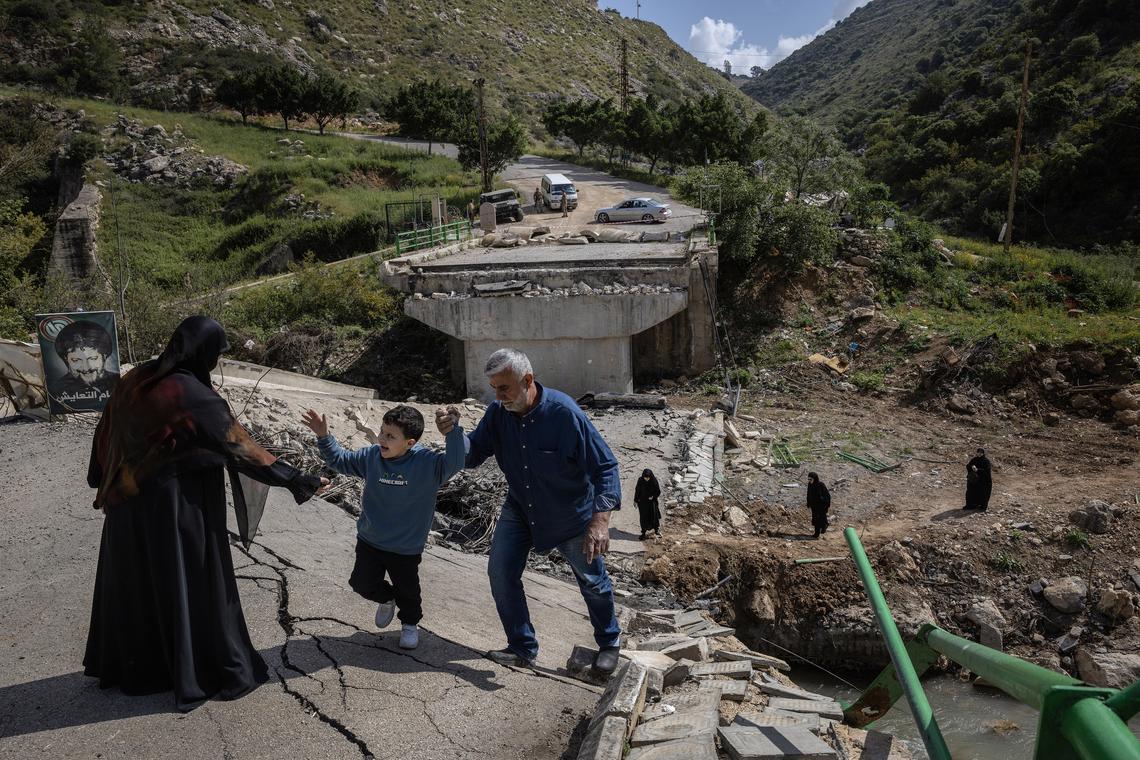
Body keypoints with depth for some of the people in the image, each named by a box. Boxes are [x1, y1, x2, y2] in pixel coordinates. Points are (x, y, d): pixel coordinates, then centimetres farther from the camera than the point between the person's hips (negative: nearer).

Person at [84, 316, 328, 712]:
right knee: (191, 586, 6)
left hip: (129, 504, 7)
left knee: (132, 582, 21)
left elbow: (105, 434, 11)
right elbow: (240, 448, -22)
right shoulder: (195, 398, -23)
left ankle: (124, 665, 39)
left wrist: (105, 481, 27)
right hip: (179, 507, -7)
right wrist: (299, 480, -17)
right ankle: (209, 673, 19)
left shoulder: (133, 381, 0)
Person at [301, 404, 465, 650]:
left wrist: (453, 430, -45)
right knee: (362, 583, 10)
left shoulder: (426, 463, -22)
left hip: (407, 548, -3)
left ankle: (410, 623, 45)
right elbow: (339, 460, 5)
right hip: (369, 541, 3)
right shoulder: (371, 456, -10)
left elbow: (454, 463, -35)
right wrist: (324, 437, -7)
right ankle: (387, 598, 45)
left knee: (407, 590, 14)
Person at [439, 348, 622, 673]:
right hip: (520, 509, 4)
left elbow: (605, 466, -29)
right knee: (501, 572, -6)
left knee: (592, 580, 12)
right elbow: (474, 454, -9)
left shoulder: (563, 412, -31)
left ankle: (609, 642, 39)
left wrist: (600, 519, -40)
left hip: (571, 515, -4)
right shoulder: (498, 412, -14)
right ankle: (523, 648, 13)